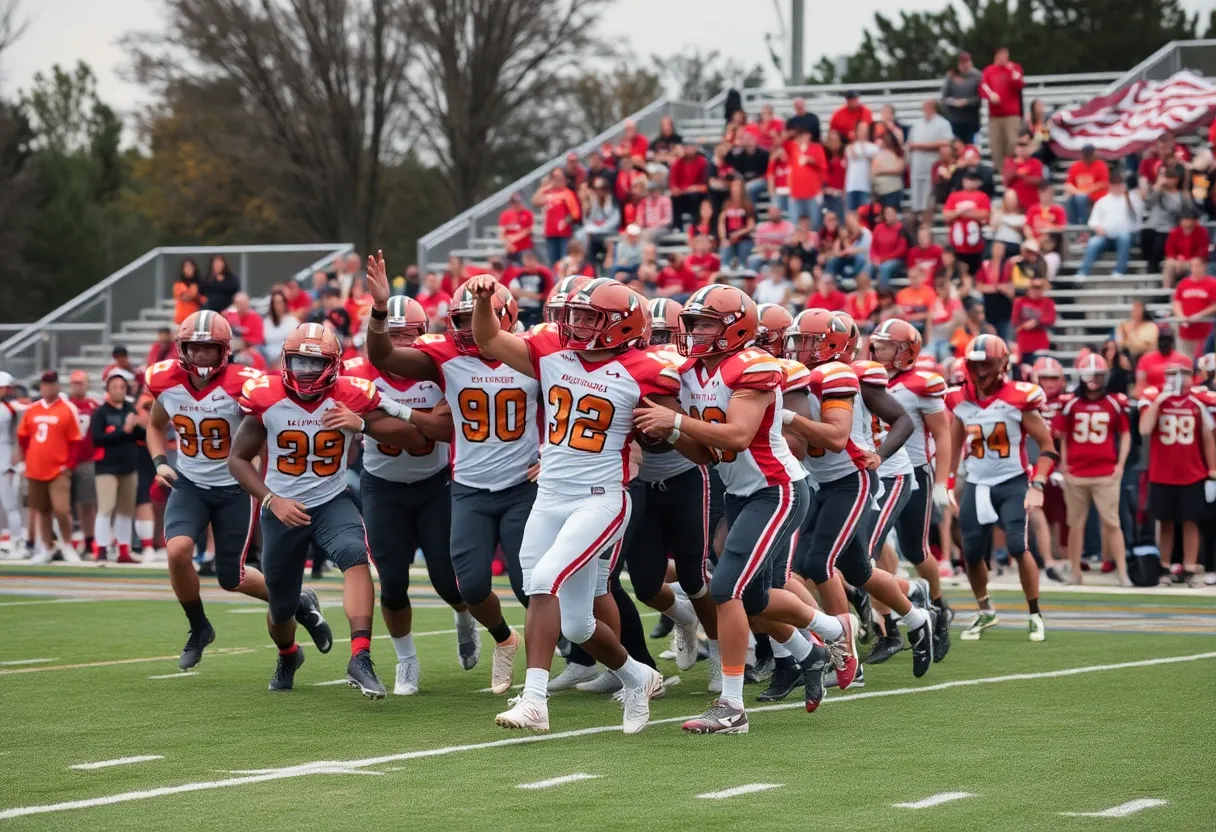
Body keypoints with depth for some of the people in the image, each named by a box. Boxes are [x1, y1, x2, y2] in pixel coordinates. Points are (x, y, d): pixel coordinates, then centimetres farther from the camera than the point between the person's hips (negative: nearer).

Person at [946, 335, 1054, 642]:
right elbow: (954, 448, 15)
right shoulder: (960, 401, 2)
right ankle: (985, 612, 27)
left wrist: (1037, 486, -15)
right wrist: (948, 486, 11)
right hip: (976, 486, 4)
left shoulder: (1018, 398, -11)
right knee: (972, 554, 2)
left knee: (1018, 546, -18)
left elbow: (1047, 446, -6)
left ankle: (1035, 615, -2)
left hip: (1013, 483, -4)